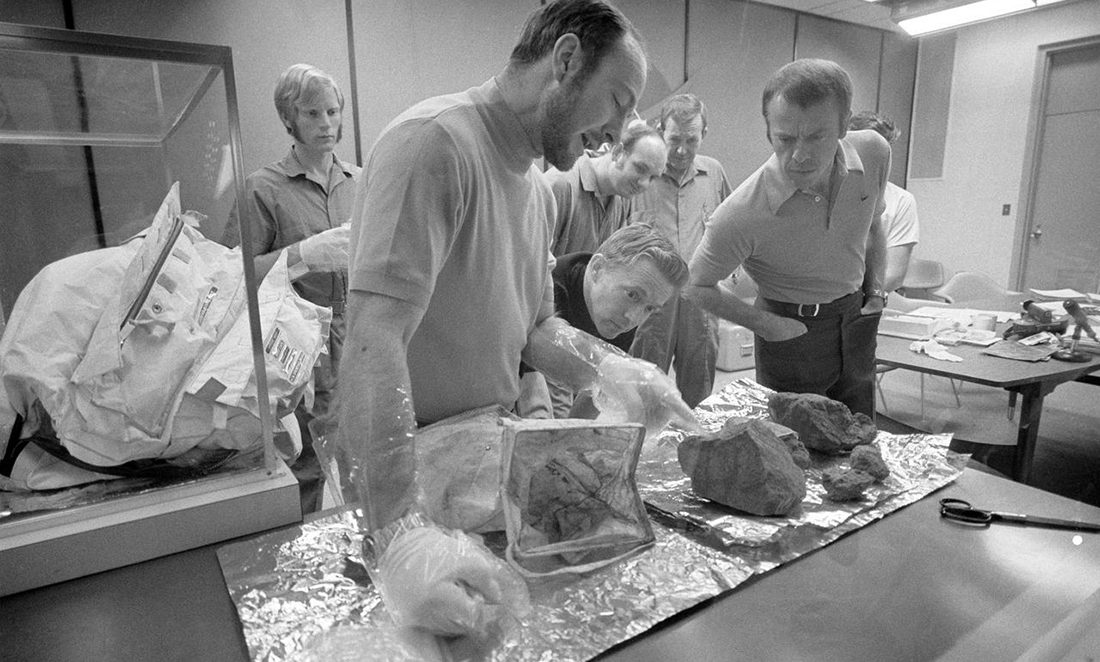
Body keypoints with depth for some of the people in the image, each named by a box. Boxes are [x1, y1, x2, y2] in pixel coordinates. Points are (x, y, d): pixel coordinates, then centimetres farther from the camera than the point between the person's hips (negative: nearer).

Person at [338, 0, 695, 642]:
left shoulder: (538, 186, 6)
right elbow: (374, 340, -32)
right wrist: (402, 535, -38)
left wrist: (610, 368, -8)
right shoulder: (435, 141, -22)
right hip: (404, 488, -8)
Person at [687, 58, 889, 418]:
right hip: (792, 332, -5)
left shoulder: (874, 152, -14)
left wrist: (876, 286, 4)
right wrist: (764, 323, -18)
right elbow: (697, 285, -14)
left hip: (857, 318, 5)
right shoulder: (741, 214, -31)